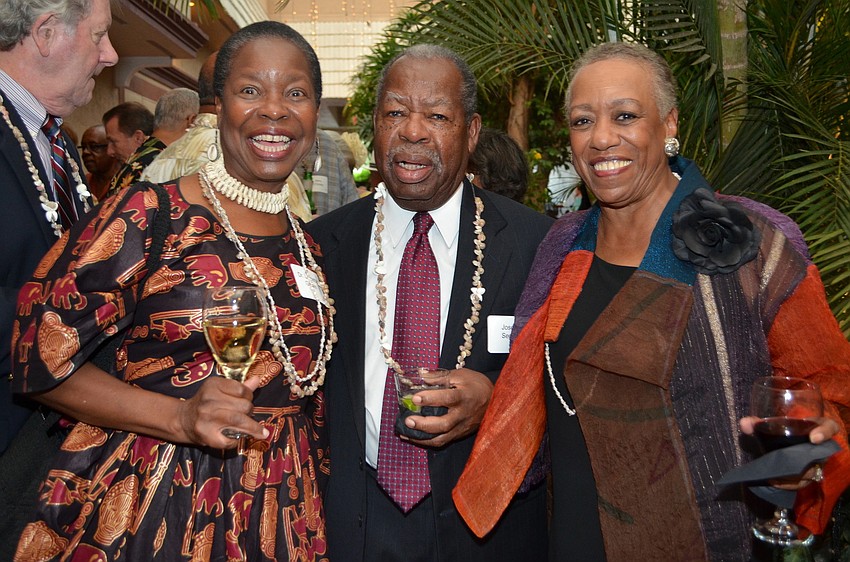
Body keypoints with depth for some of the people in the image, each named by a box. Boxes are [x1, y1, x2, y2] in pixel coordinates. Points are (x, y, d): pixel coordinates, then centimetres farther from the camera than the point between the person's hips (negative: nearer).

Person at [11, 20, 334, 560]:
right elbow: (42, 356, -12)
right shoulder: (148, 216, -12)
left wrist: (314, 490, 15)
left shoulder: (309, 243, 5)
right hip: (153, 503, -4)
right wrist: (180, 417, -22)